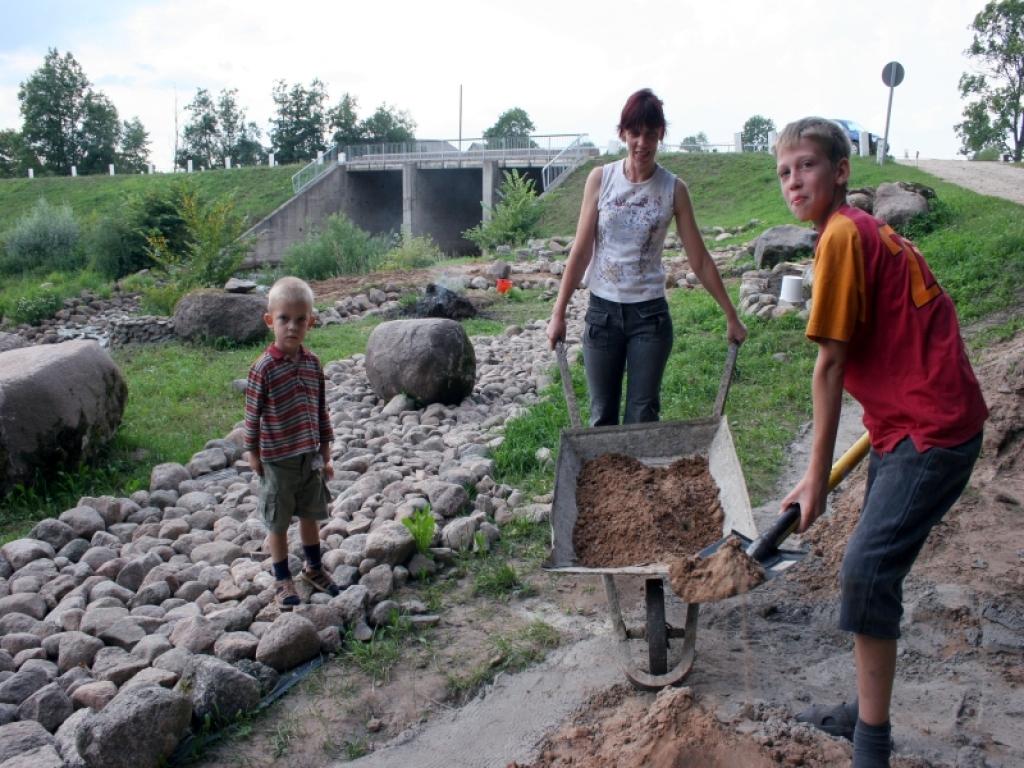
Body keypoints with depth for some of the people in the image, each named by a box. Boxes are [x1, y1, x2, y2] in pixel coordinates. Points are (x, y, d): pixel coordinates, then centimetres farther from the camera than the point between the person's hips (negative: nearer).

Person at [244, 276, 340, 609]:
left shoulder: (312, 362, -2)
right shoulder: (264, 367, -18)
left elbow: (321, 409, 5)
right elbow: (252, 413, -9)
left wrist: (325, 453, 8)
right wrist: (253, 454, -3)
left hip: (310, 455, 5)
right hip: (277, 459, -5)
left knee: (310, 514, 19)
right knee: (278, 521, 10)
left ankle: (313, 568, 39)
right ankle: (282, 579, 27)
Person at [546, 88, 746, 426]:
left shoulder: (673, 189, -3)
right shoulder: (601, 179, -2)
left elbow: (700, 261, 1)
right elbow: (581, 250, -1)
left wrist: (731, 317, 3)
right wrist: (558, 313, -3)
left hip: (650, 313, -1)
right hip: (603, 311, 1)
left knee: (643, 418, 2)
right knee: (603, 417, 8)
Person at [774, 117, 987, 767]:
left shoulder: (843, 235, -16)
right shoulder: (865, 231, 13)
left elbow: (830, 365, -16)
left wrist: (817, 476, -10)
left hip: (932, 429, -10)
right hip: (907, 422, 10)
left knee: (867, 567, -12)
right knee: (872, 564, 14)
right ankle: (867, 713, 29)